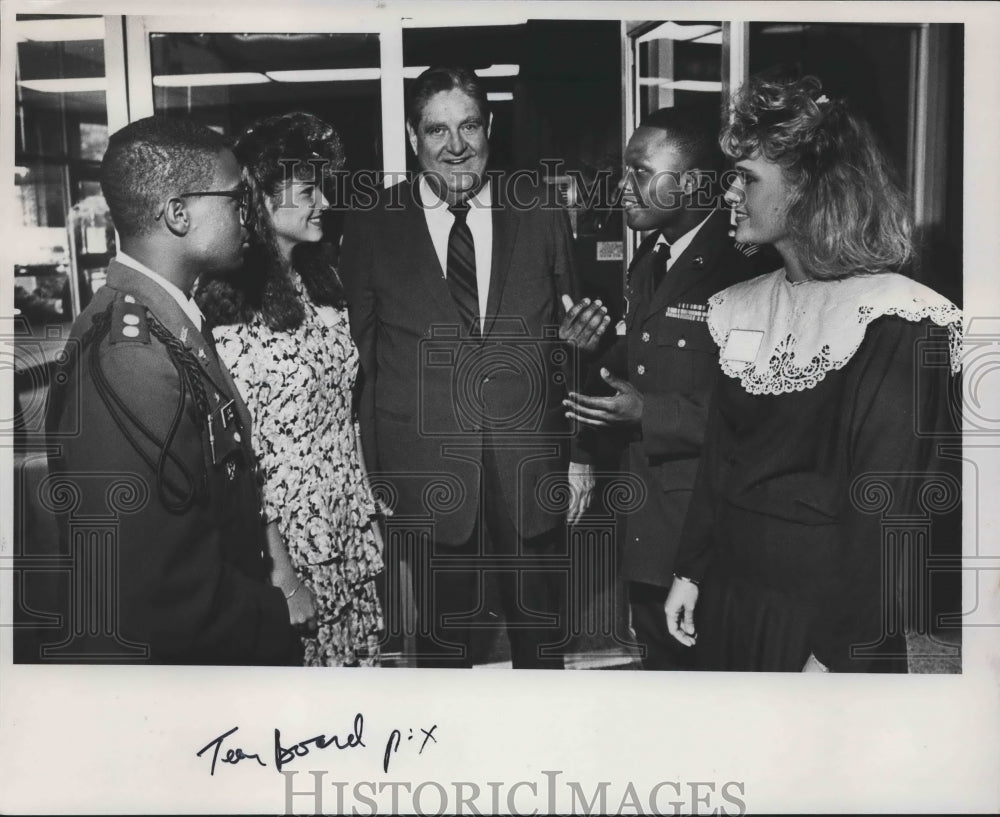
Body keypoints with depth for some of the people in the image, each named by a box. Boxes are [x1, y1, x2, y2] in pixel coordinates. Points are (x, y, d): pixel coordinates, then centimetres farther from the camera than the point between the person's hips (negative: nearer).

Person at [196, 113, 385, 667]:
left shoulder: (319, 281, 5)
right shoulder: (230, 308, -19)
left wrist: (366, 516, 7)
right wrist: (282, 577, -16)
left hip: (350, 533, 7)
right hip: (288, 543, -6)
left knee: (360, 656, 18)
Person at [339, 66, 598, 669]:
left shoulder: (544, 219, 3)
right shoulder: (372, 228, -2)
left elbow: (567, 349, 8)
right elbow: (359, 359, 1)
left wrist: (580, 453, 4)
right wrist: (374, 475, -2)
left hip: (534, 476, 1)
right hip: (426, 478, -1)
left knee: (543, 639, 15)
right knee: (442, 640, 14)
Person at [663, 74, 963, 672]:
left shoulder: (894, 321, -17)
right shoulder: (743, 307, 4)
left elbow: (884, 507, -18)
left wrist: (835, 656, -17)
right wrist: (691, 570, 6)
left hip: (822, 616, -6)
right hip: (726, 596, 6)